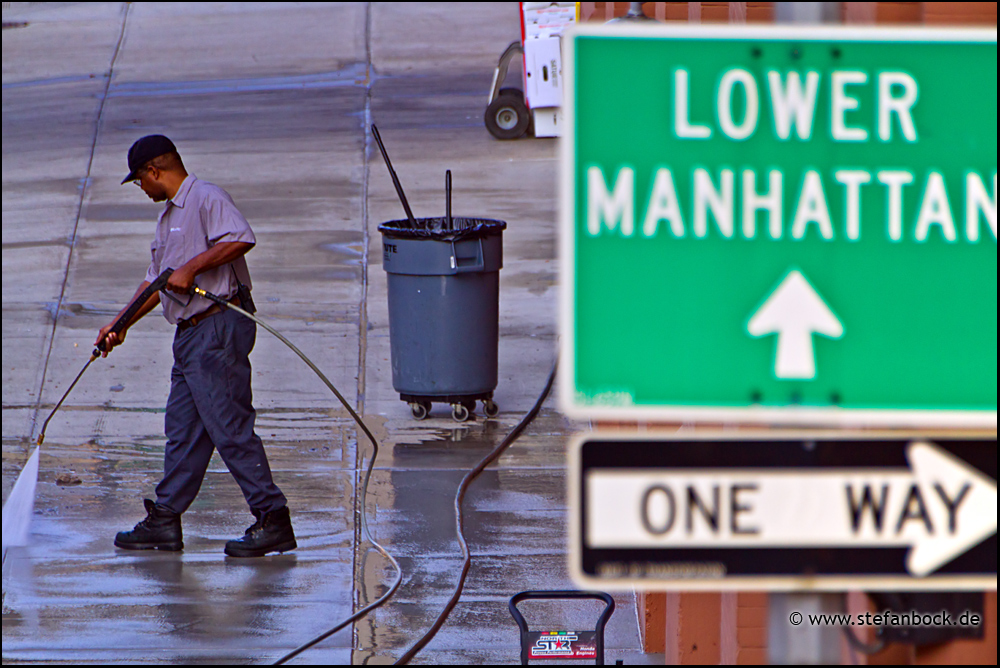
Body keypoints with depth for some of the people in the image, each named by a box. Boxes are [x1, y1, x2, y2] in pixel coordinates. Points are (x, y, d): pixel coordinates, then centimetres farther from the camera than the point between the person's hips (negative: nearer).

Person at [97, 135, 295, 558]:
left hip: (219, 328, -10)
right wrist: (121, 324, 25)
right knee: (182, 429, 12)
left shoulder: (206, 199, -9)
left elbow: (241, 239, -25)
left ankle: (273, 519, -11)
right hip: (190, 333, 10)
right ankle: (165, 520, 16)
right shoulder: (169, 216, 24)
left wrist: (192, 267, -24)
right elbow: (155, 282, 29)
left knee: (230, 427, -12)